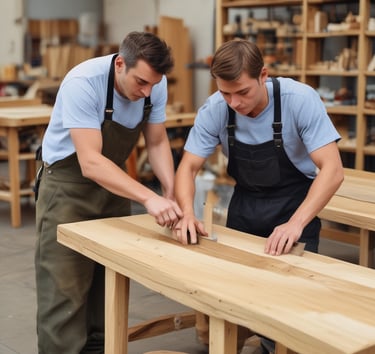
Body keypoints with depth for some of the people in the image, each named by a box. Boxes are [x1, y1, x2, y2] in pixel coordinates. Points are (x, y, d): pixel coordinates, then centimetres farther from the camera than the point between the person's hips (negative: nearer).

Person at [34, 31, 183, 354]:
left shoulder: (155, 85, -13)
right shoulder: (83, 83, -31)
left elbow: (157, 142, -2)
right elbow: (90, 162, -36)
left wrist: (171, 192, -19)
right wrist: (149, 198, -45)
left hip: (113, 183, 6)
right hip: (68, 185, -6)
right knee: (65, 291, -5)